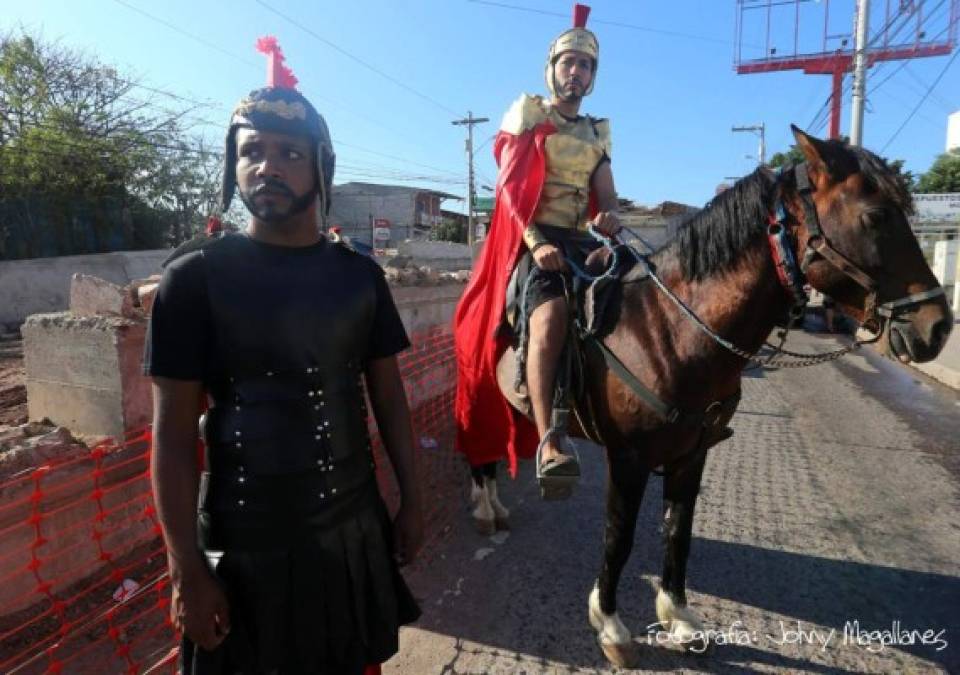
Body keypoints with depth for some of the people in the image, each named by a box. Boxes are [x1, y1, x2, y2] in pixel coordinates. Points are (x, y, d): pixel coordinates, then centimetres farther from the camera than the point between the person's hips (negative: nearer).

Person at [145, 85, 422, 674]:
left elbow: (388, 395, 5)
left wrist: (412, 501, 5)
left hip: (355, 526, 3)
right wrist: (187, 570, -8)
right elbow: (174, 434, -9)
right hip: (244, 541, -3)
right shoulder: (196, 277, -10)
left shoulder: (359, 274, 0)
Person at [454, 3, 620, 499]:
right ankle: (549, 443, -38)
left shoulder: (597, 135, 22)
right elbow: (510, 189, -5)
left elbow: (606, 195, 14)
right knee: (551, 314, -33)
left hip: (584, 240, 7)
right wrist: (536, 243, -19)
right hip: (535, 239, -6)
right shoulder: (527, 116, 7)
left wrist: (609, 217, -12)